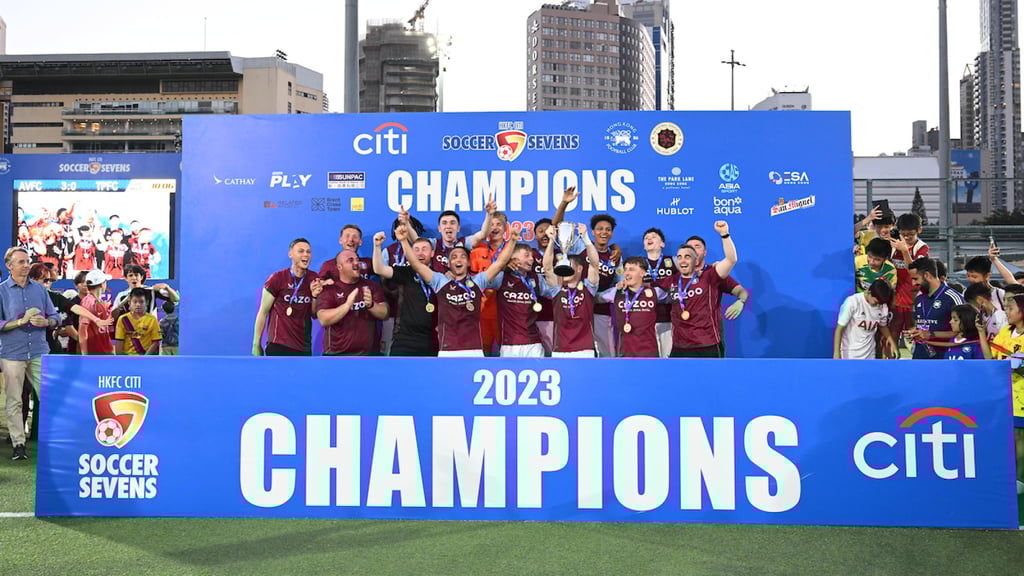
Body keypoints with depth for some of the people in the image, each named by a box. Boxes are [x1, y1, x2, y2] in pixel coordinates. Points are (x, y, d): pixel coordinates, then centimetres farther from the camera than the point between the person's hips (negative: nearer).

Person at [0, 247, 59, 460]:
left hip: (39, 352, 2)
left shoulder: (39, 289, 9)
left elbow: (54, 318, 13)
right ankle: (18, 443, 9)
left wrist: (45, 322, -9)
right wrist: (22, 321, -14)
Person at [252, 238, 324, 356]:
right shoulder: (278, 278, -7)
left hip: (304, 347, 4)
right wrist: (256, 344, -3)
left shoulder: (314, 279, 4)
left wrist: (315, 296, -9)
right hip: (278, 346, -4)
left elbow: (315, 315, 10)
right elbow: (263, 313, -3)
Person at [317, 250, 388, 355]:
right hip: (337, 353, -2)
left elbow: (385, 314, 0)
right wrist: (348, 305, -26)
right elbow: (323, 320, -13)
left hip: (370, 352, 3)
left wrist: (371, 305, -21)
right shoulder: (330, 289, -1)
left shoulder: (372, 286, 8)